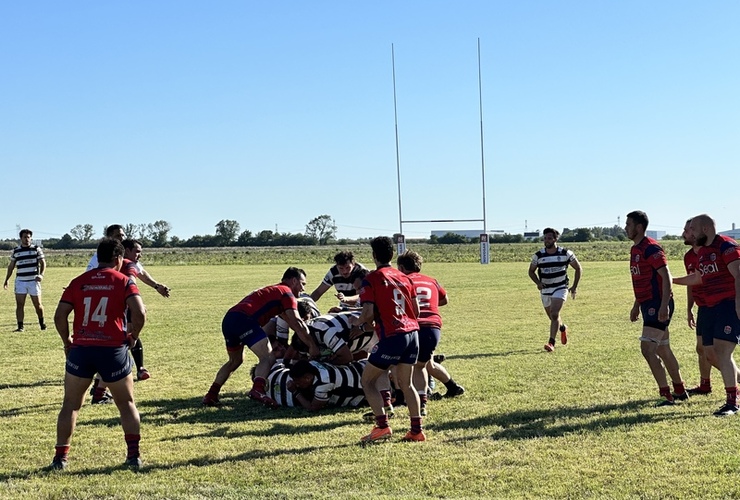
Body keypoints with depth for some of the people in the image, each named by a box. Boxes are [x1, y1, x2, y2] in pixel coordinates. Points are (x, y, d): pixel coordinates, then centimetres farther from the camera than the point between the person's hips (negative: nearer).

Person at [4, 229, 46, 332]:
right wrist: (7, 279, 12)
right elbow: (11, 266, 16)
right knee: (19, 305, -4)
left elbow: (43, 263, 2)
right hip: (20, 281, 2)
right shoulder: (15, 251, 9)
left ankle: (42, 322, 24)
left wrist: (41, 274, -14)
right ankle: (20, 326, 0)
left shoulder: (36, 249, 3)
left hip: (33, 281, -1)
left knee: (37, 304, 3)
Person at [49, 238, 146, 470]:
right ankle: (134, 455, 10)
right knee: (127, 404, 14)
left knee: (71, 404, 16)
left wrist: (67, 341, 15)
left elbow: (59, 316, 1)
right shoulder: (124, 281, 1)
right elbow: (139, 313, -13)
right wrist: (132, 337, 3)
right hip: (113, 350, -2)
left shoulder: (78, 282, 8)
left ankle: (60, 457, 15)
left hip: (81, 349, 2)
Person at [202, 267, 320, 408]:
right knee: (268, 357, -12)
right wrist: (312, 346, -1)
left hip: (228, 319, 9)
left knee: (235, 361, 27)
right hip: (244, 319, -9)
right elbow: (296, 323, -5)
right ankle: (258, 390, -35)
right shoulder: (286, 292, 4)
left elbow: (290, 321, 35)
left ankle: (211, 395, 26)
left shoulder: (273, 291, 32)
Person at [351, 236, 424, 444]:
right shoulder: (404, 278, 14)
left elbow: (369, 313, -11)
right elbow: (416, 310, 15)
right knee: (406, 383, 17)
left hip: (391, 336, -6)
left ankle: (382, 426, -5)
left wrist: (357, 321, 9)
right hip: (412, 332, 6)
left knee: (368, 381, 7)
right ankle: (417, 429, 12)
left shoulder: (371, 279, -4)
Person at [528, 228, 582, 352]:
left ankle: (551, 343, -19)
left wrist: (574, 287, -1)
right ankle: (562, 328, 49)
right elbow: (531, 271, 8)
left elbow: (578, 268, 4)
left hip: (560, 288, -3)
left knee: (554, 314, -21)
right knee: (552, 317, 16)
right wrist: (538, 282, -11)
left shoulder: (565, 253, -8)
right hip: (545, 290, 3)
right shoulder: (538, 255, -5)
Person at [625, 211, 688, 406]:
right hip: (648, 305, 10)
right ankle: (680, 391, 27)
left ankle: (666, 395, -8)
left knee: (647, 348, -14)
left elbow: (666, 276, -20)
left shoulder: (651, 248, -15)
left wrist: (664, 306, -26)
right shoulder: (635, 250, 15)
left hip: (658, 305, -10)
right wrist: (637, 306, 25)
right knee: (663, 350, 16)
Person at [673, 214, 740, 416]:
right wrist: (672, 280, 36)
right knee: (711, 354, 10)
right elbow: (698, 278, 32)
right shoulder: (702, 251, 16)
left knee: (722, 352, -13)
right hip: (710, 307, 9)